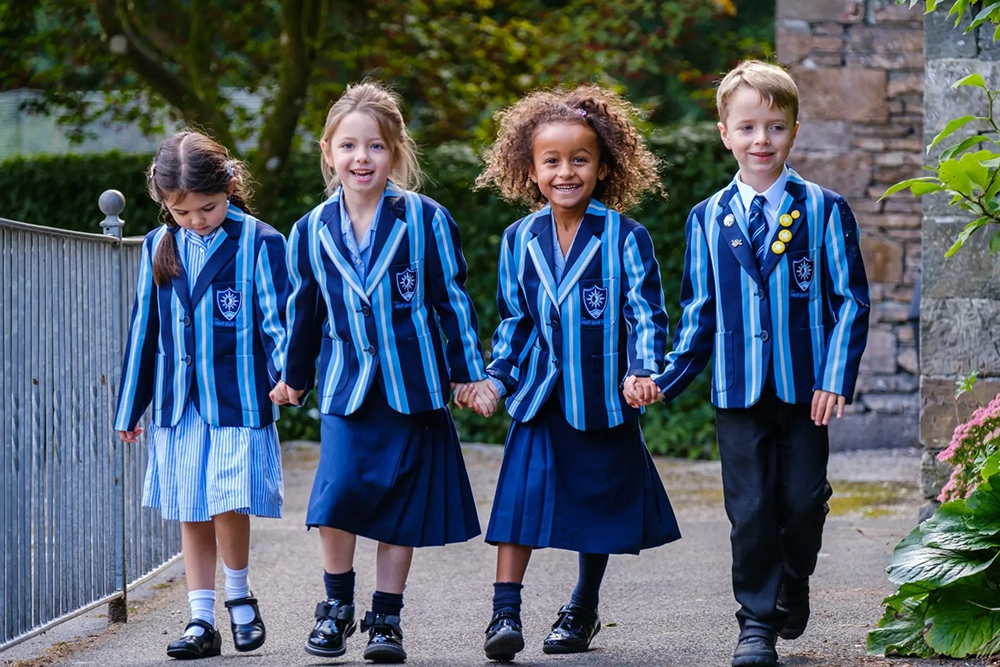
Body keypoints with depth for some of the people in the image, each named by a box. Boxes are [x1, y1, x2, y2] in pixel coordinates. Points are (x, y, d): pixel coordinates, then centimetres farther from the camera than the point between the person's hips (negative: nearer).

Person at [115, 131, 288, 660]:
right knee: (190, 514, 7)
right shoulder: (159, 247, 8)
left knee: (229, 506, -12)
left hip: (238, 399, -4)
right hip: (178, 403, 4)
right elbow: (144, 329, 14)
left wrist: (287, 374, -22)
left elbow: (277, 318, -5)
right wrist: (130, 407, 17)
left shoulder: (258, 242, -5)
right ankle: (201, 621, 13)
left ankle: (239, 597, 13)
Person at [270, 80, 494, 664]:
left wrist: (470, 371, 3)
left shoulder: (425, 220, -5)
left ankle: (386, 617, 17)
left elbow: (452, 298, 1)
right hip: (346, 383, 1)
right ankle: (337, 605, 7)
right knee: (339, 491, -14)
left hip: (412, 385, -1)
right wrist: (294, 376, 24)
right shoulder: (313, 231, 3)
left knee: (402, 506, 4)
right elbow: (305, 309, 16)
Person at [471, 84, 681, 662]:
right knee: (521, 495, -11)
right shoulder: (520, 240, 4)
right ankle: (506, 612, -9)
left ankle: (584, 609, 29)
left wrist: (643, 370, -22)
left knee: (600, 503, 11)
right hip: (540, 396, 2)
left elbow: (646, 315, -7)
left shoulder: (625, 238, -7)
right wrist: (496, 377, 5)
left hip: (603, 398, -1)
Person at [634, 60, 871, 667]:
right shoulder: (708, 219, 7)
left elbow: (851, 300, 0)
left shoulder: (824, 210, 0)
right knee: (750, 508, 0)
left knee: (804, 500, 2)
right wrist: (665, 379, 1)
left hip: (806, 387, -1)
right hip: (739, 389, 1)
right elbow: (699, 313, 11)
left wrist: (836, 377, -9)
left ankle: (793, 584, 30)